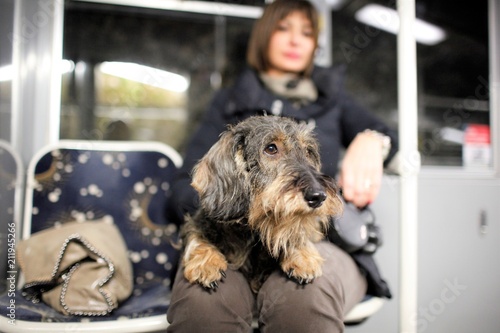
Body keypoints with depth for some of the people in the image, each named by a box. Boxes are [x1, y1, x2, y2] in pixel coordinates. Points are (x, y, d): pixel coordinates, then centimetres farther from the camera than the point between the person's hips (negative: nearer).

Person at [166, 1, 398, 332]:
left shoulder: (331, 97, 26)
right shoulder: (231, 101, 21)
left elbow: (384, 134, 9)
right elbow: (185, 189, 11)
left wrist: (370, 141, -17)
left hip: (321, 236, 1)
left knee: (302, 294, -36)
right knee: (203, 299, -35)